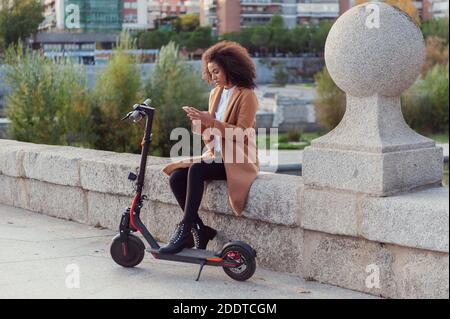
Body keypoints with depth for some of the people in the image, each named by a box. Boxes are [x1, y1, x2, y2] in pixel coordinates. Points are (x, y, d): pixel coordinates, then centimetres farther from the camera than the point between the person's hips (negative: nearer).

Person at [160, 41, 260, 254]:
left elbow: (242, 133, -17)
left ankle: (185, 228, -27)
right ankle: (199, 230, -7)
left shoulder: (246, 96, -7)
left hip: (238, 161, -7)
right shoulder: (216, 94, 15)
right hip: (216, 156, 7)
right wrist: (199, 121, -5)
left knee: (196, 170, -32)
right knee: (176, 176, -15)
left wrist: (211, 121, -22)